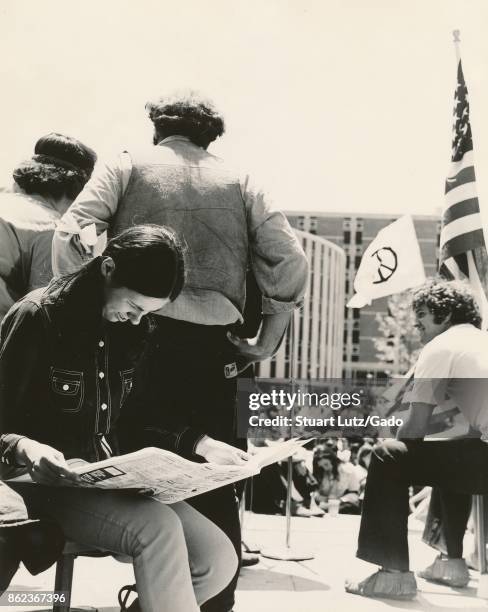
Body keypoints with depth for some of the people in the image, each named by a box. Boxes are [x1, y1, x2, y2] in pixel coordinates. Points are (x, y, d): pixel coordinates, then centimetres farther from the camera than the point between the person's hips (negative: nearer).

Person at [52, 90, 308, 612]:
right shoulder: (238, 183, 14)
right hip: (215, 346, 2)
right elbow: (291, 263, 6)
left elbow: (70, 234, -4)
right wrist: (267, 340, 12)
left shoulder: (128, 167, 10)